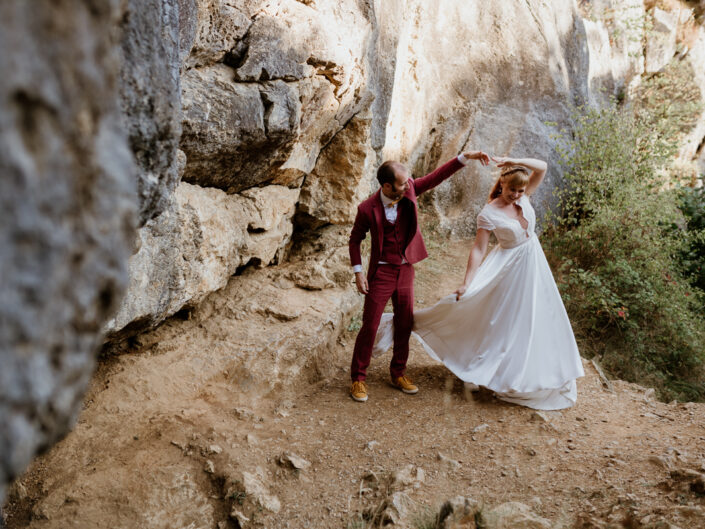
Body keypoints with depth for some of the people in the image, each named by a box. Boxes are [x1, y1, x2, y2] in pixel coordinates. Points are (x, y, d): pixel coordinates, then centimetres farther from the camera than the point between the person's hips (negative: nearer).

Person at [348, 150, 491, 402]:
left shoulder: (409, 191, -7)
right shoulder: (367, 209, -16)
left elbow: (437, 176, -1)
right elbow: (355, 240, -3)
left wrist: (465, 157, -8)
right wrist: (358, 271, -10)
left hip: (406, 270, 5)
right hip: (381, 273, -4)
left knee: (404, 326, 13)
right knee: (369, 327, 0)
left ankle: (398, 373, 30)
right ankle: (358, 378, 15)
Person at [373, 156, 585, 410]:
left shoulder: (523, 198, -5)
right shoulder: (489, 213, -21)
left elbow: (542, 167, -9)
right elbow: (478, 249, -22)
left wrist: (513, 161, -22)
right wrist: (467, 283, -27)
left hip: (534, 265, 7)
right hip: (510, 270, -7)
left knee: (536, 320, 16)